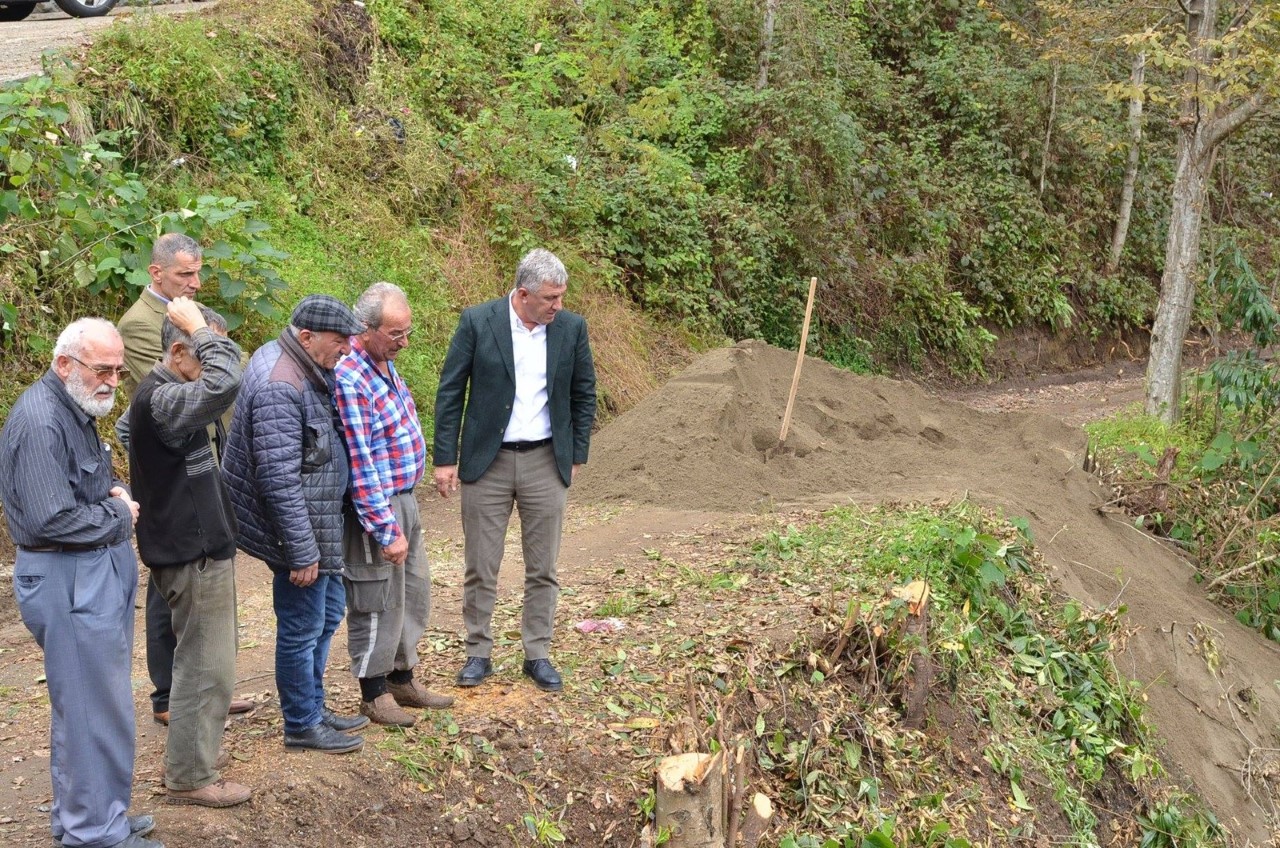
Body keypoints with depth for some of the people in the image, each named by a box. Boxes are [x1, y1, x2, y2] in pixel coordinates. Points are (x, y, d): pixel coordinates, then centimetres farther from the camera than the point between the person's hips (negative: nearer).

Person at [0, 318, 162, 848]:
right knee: (94, 708, -3)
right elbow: (53, 519, -26)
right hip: (69, 582, -10)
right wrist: (120, 519, -11)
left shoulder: (76, 409, 12)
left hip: (98, 574, 10)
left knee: (86, 704, 18)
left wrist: (113, 493, 5)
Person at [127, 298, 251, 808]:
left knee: (202, 663, 21)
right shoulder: (160, 399, -23)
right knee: (205, 668, -1)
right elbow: (225, 384, -39)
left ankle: (190, 753, 35)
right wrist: (202, 330, -26)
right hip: (193, 555, -11)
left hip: (198, 547, 11)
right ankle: (190, 777, 10)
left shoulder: (164, 394, 10)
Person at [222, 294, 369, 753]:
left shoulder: (301, 369, 6)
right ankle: (302, 726, 20)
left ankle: (314, 706, 36)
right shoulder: (281, 388, -26)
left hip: (319, 525, 11)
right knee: (302, 629, 4)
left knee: (329, 611, 22)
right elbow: (279, 479, -28)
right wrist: (302, 554, -23)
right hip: (297, 530, -11)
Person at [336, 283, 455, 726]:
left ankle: (402, 679, 34)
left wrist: (403, 515, 18)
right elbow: (360, 464, -24)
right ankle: (374, 694, 20)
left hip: (404, 500, 9)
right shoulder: (349, 380, -23)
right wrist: (386, 530, -22)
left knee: (414, 594, 19)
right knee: (378, 603, 4)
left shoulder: (384, 364, 7)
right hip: (375, 507, -9)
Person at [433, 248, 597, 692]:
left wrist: (576, 456, 7)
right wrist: (445, 458, -6)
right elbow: (450, 391, -4)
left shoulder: (571, 328, -2)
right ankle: (478, 653, 19)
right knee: (480, 568, 6)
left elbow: (584, 394, 9)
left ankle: (537, 655, 20)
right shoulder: (478, 321, -9)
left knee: (542, 569, 8)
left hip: (546, 463, 2)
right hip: (487, 460, -2)